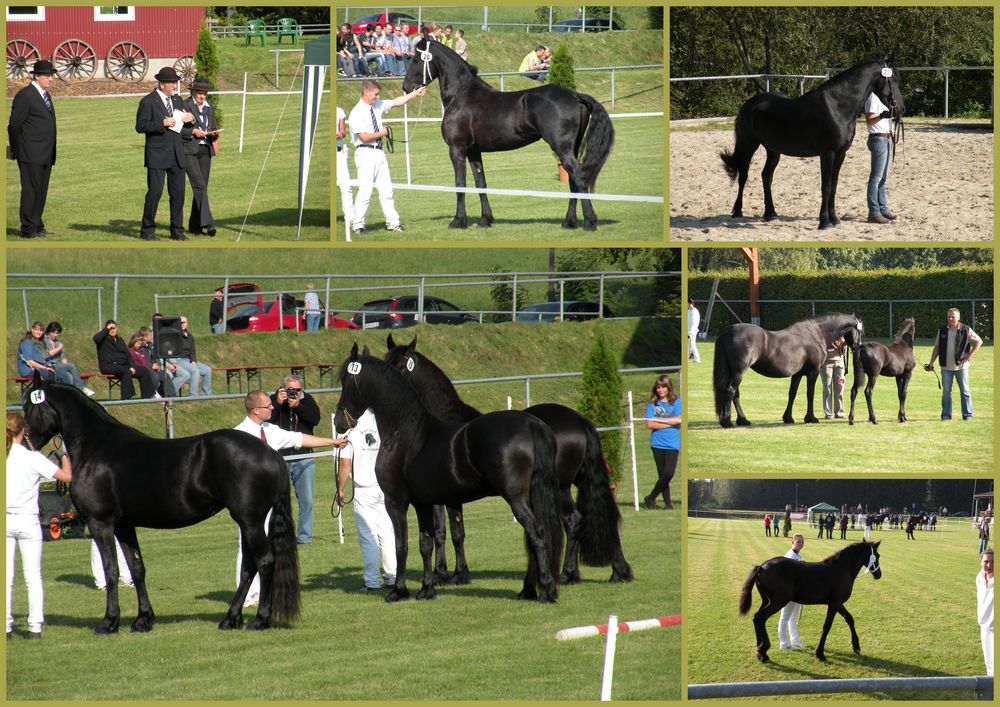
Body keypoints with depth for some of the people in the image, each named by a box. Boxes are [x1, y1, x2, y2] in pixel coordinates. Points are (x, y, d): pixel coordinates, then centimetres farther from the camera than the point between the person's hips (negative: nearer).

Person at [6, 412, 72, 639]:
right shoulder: (33, 458, -10)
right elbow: (67, 477, -11)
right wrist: (64, 456, 7)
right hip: (27, 521, -2)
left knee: (5, 576, 8)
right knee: (33, 576, 6)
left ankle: (5, 625, 6)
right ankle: (35, 626, 2)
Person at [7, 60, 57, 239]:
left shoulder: (45, 95, 17)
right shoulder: (25, 95, -10)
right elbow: (14, 125, -10)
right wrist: (16, 150, -4)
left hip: (46, 155, 8)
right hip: (31, 155, -8)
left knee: (41, 191, 10)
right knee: (31, 190, -7)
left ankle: (37, 227, 16)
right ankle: (28, 229, -5)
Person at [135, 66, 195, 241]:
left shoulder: (177, 100, 15)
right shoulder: (148, 102, -5)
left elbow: (183, 124, 24)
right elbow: (140, 126, -13)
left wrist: (191, 118, 1)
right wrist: (163, 123, -20)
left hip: (176, 155, 6)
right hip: (157, 155, -6)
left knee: (178, 192, 5)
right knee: (155, 191, -7)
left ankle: (177, 230, 12)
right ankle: (147, 230, 2)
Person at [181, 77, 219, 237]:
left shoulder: (209, 108, 14)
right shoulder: (184, 106, -4)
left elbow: (213, 129, 20)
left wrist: (214, 134, -3)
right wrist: (192, 132, -19)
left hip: (205, 150, 6)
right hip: (189, 150, -6)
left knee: (201, 187, 6)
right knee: (199, 186, -16)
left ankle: (194, 225, 13)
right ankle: (207, 223, -23)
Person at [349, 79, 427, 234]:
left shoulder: (378, 106, 10)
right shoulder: (357, 113, -12)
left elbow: (397, 102, 18)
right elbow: (364, 137, -17)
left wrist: (416, 93, 14)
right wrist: (383, 133, -5)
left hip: (378, 152, 8)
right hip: (365, 153, -8)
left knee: (386, 190, 8)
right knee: (365, 191, -9)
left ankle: (393, 223, 13)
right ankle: (358, 226, -2)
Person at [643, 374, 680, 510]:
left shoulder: (676, 402, 4)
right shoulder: (652, 404, 6)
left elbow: (680, 420, -9)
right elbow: (650, 424, -4)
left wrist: (658, 420, -6)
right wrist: (669, 423, -7)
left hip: (672, 443, -1)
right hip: (657, 443, 1)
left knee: (669, 473, -12)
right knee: (662, 474, 2)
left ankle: (651, 498, -1)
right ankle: (667, 502, 7)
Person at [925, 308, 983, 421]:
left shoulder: (966, 330, -3)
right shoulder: (942, 331, 6)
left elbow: (979, 341, 3)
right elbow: (937, 347, 13)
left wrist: (969, 356, -4)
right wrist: (931, 362, 9)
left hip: (961, 366, -2)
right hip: (946, 367, 2)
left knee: (965, 391, 2)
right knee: (946, 392, 4)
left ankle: (967, 415, 8)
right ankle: (946, 414, 11)